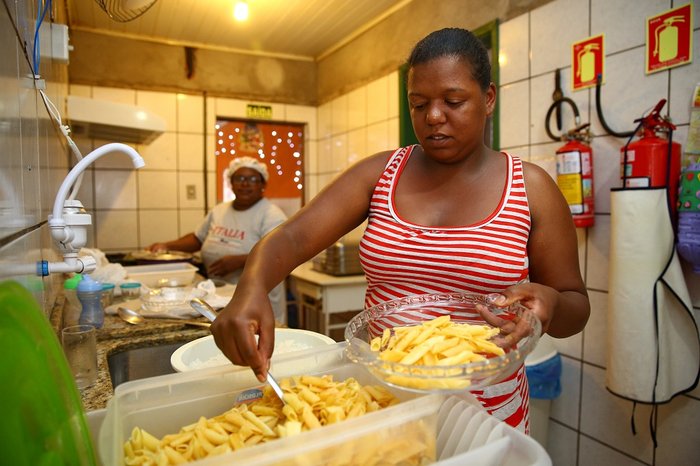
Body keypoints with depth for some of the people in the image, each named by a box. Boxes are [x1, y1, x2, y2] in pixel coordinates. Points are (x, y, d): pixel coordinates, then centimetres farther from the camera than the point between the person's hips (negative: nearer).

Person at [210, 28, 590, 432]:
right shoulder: (379, 174, -3)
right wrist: (251, 289, -33)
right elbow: (292, 238, -13)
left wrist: (549, 304, -24)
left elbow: (576, 310, -1)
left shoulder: (532, 189, -7)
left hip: (486, 411, -1)